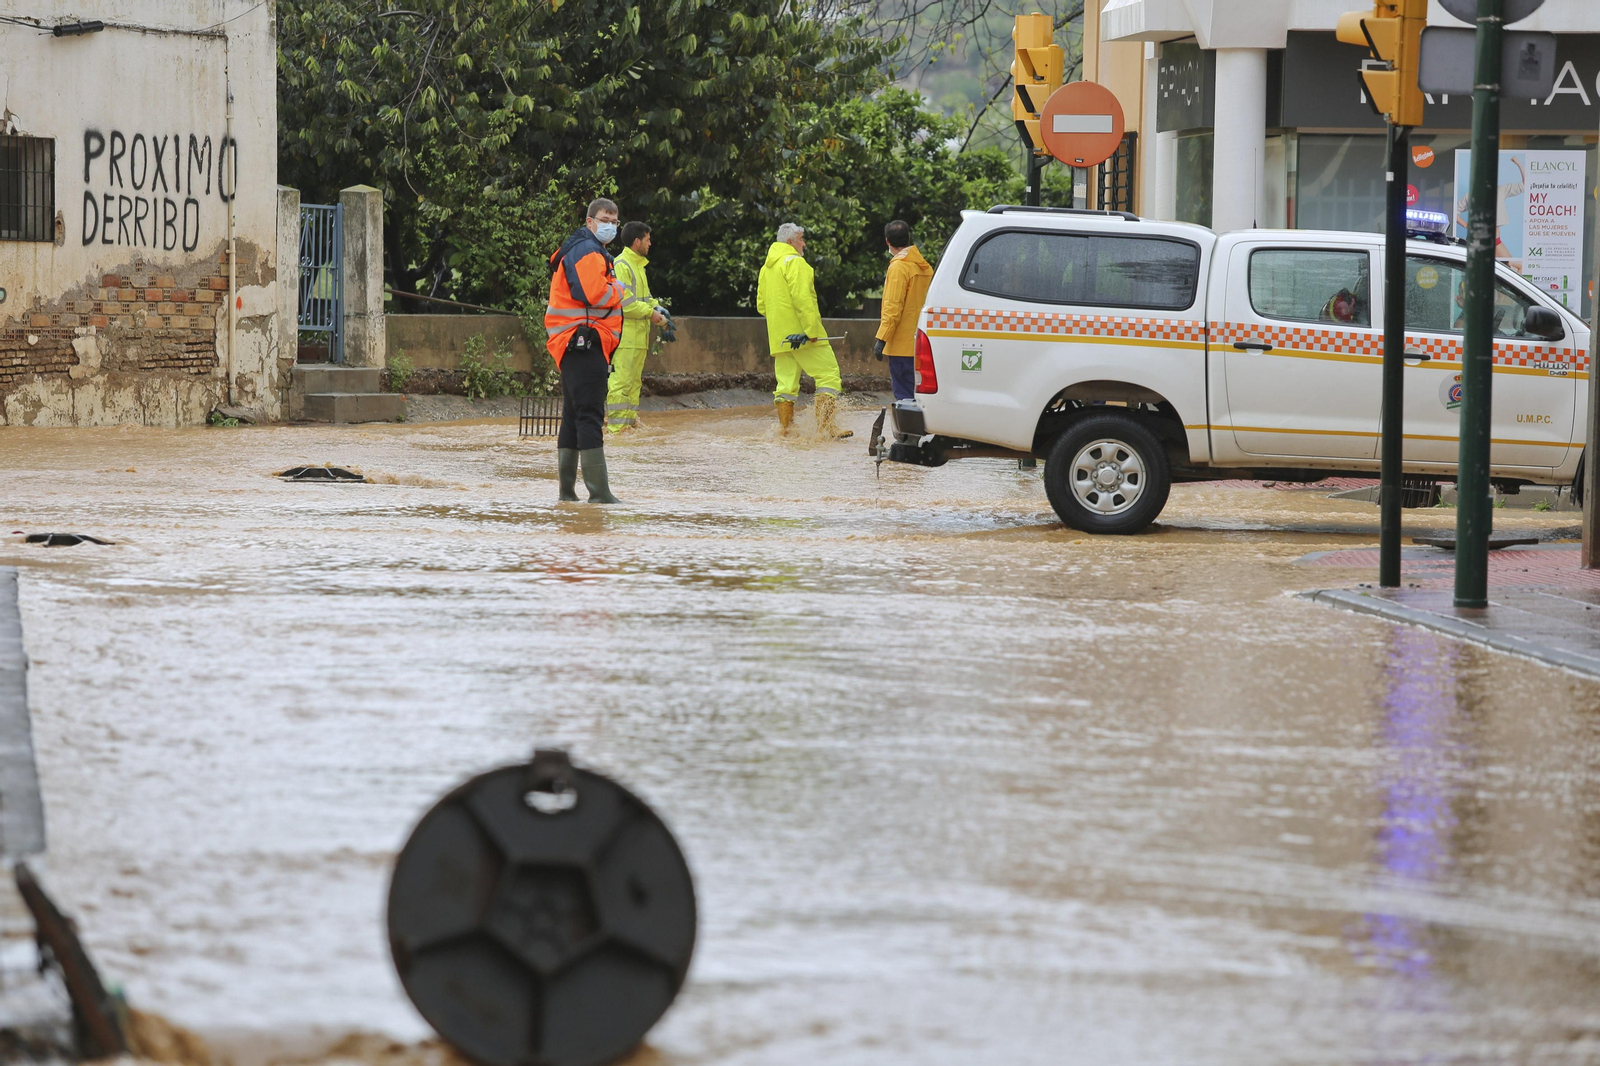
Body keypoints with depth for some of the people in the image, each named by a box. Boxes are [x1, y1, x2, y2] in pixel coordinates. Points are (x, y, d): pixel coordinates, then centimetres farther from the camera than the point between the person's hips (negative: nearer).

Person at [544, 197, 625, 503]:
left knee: (573, 416, 14)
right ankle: (599, 492, -17)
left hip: (575, 346, 11)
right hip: (585, 343, -11)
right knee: (590, 416, -13)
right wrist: (619, 291, -6)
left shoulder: (596, 252, 24)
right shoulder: (587, 251, -11)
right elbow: (595, 293, -23)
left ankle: (567, 489, 18)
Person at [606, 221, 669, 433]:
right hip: (624, 336, -10)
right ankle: (616, 425, -12)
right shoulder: (621, 266, -13)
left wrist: (656, 308, 5)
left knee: (634, 381, 13)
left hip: (638, 336, 10)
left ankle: (630, 421, 17)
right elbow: (624, 302, -21)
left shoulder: (638, 266, 21)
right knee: (621, 381, -11)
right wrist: (650, 313, -15)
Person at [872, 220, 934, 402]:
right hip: (920, 344, 8)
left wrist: (882, 339, -15)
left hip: (903, 345, -8)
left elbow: (893, 307, -17)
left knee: (904, 396, -8)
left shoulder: (899, 267, -12)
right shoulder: (924, 267, 13)